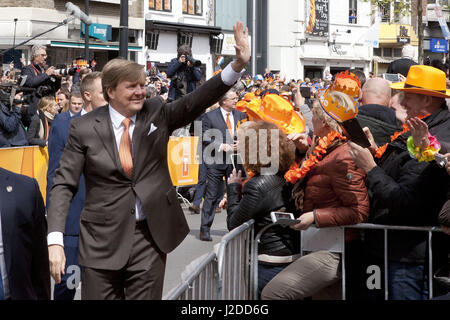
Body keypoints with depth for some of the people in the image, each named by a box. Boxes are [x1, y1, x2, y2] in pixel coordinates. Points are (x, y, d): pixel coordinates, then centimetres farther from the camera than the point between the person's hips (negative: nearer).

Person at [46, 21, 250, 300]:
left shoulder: (157, 114, 4)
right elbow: (64, 185, -3)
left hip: (150, 235, 2)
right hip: (102, 239, -1)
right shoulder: (85, 127, -2)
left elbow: (196, 102, -10)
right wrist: (55, 241, -14)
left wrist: (238, 65, -25)